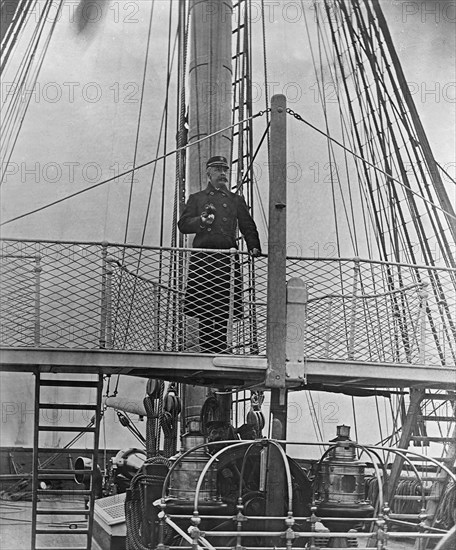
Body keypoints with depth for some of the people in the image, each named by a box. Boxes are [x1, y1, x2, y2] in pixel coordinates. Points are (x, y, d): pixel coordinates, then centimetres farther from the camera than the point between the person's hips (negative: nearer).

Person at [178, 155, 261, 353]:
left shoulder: (237, 200, 22)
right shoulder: (196, 198, 19)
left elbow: (248, 227, 16)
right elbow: (183, 225, 9)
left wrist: (254, 247, -1)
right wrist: (201, 221, -9)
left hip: (227, 260, 1)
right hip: (202, 259, -1)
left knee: (224, 311, -4)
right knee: (204, 310, -5)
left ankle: (219, 351, 1)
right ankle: (205, 350, 1)